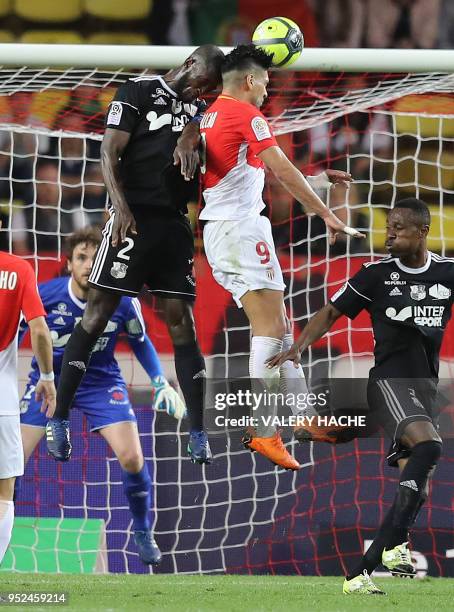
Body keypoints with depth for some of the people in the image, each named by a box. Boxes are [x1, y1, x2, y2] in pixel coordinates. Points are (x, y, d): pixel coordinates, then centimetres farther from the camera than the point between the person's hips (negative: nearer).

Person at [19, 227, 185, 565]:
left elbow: (140, 342, 4)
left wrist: (162, 385, -4)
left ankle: (143, 533, 10)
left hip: (101, 381, 0)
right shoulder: (44, 294, -19)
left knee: (132, 458, -14)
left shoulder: (124, 302, -16)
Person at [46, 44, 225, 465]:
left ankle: (198, 434, 4)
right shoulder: (137, 92, 0)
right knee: (98, 312, -8)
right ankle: (59, 419, -5)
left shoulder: (197, 106, 16)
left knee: (180, 321, 3)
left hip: (174, 224, 5)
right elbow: (110, 153, -7)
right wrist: (120, 206, -21)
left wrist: (188, 141, -30)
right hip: (133, 218, -5)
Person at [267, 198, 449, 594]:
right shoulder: (377, 274, -1)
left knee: (418, 492, 0)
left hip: (426, 387, 5)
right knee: (428, 445, -32)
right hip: (389, 380, -5)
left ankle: (360, 574, 5)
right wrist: (299, 347, -9)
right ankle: (395, 545, -32)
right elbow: (333, 312, 4)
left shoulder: (447, 272, 5)